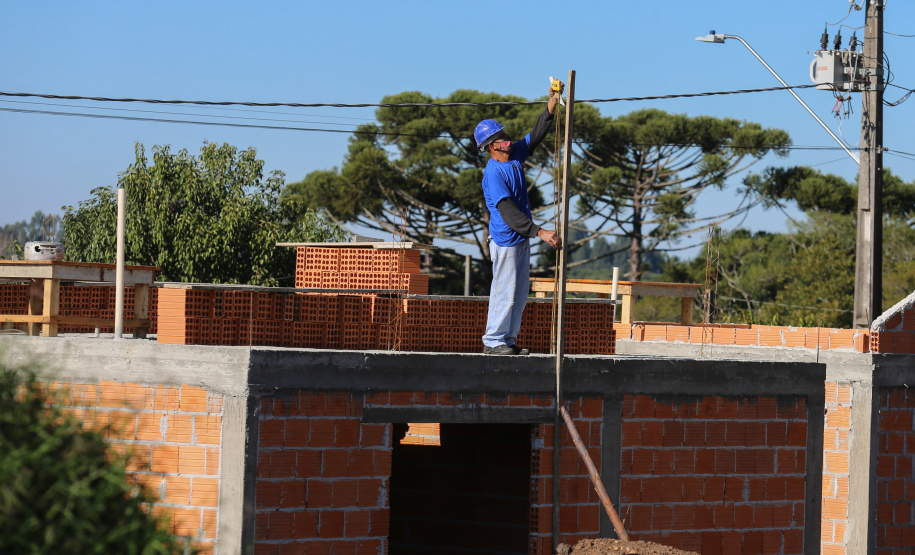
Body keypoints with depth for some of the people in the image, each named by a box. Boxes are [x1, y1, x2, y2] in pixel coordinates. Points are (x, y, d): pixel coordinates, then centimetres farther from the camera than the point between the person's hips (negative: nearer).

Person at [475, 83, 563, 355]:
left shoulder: (516, 154, 4)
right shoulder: (493, 174, -22)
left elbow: (536, 135, 12)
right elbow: (508, 212, -27)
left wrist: (552, 105, -2)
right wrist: (540, 232, -33)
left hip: (522, 238, 9)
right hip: (505, 240, -9)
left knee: (520, 293, 12)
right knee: (505, 292, -3)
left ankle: (508, 339, 19)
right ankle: (493, 341, 6)